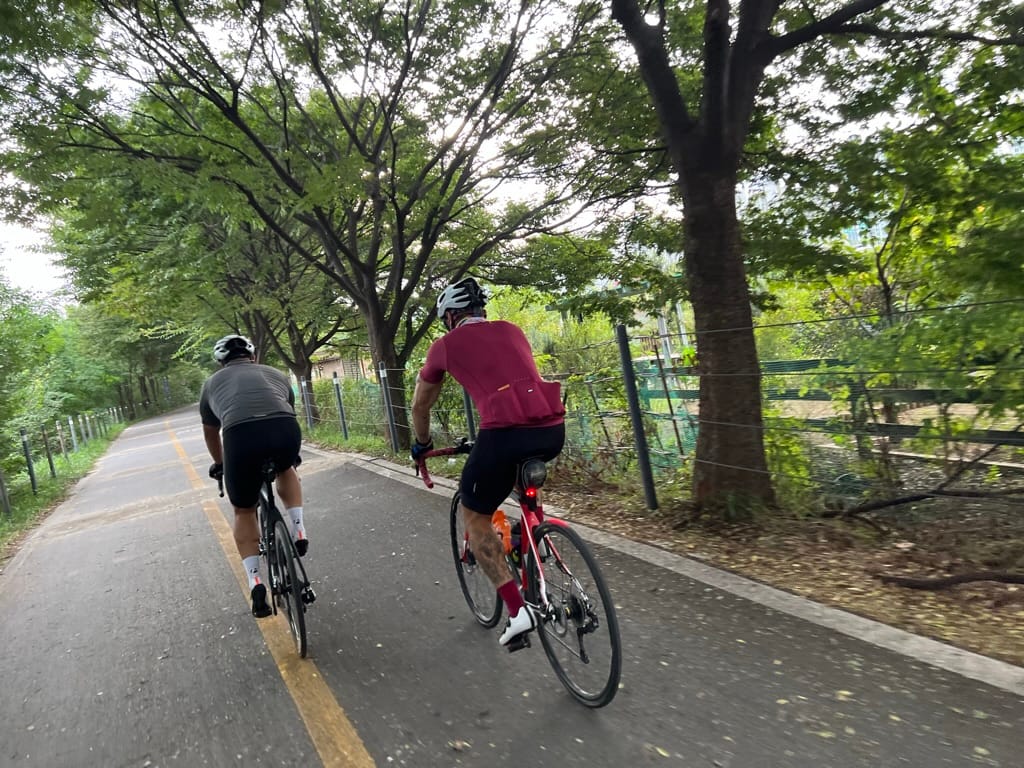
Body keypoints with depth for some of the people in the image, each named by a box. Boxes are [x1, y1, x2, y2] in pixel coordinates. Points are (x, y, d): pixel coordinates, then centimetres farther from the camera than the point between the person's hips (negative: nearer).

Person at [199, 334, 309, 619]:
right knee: (286, 469, 37)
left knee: (244, 511, 22)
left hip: (241, 437, -1)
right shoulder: (276, 374, 33)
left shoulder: (213, 383, 31)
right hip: (286, 431, 1)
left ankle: (255, 583, 13)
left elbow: (211, 432, 43)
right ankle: (298, 530, 23)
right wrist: (289, 454, 63)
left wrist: (219, 464, 61)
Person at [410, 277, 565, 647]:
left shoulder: (446, 344, 15)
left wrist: (421, 444, 46)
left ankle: (517, 610, 7)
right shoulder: (512, 330, 25)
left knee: (475, 518, 17)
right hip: (553, 430, 5)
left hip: (506, 433, -5)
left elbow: (420, 405, 27)